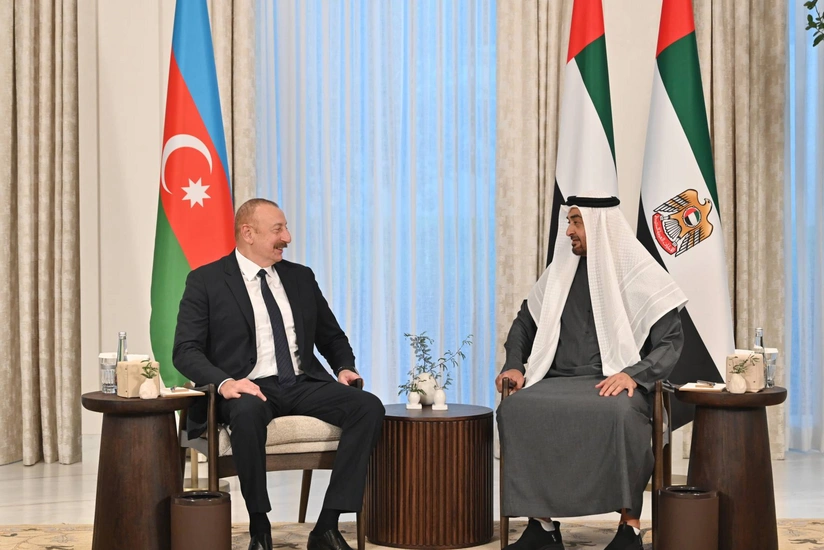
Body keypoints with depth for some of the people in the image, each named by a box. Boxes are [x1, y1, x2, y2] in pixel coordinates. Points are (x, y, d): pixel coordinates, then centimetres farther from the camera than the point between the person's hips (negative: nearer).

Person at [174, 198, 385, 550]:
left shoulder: (300, 277, 16)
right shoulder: (206, 280, 2)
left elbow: (332, 337, 25)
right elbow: (185, 350, -5)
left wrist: (344, 367, 2)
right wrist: (225, 383, -24)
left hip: (303, 386, 4)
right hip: (250, 389, -4)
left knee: (368, 406, -23)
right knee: (248, 412, -40)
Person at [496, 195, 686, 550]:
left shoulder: (641, 275, 1)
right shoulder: (561, 271, 15)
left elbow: (671, 341, -3)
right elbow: (525, 322, 25)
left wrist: (633, 373, -20)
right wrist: (514, 365, 7)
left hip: (615, 386, -4)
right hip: (560, 381, 4)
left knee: (620, 413, -40)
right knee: (515, 408, -28)